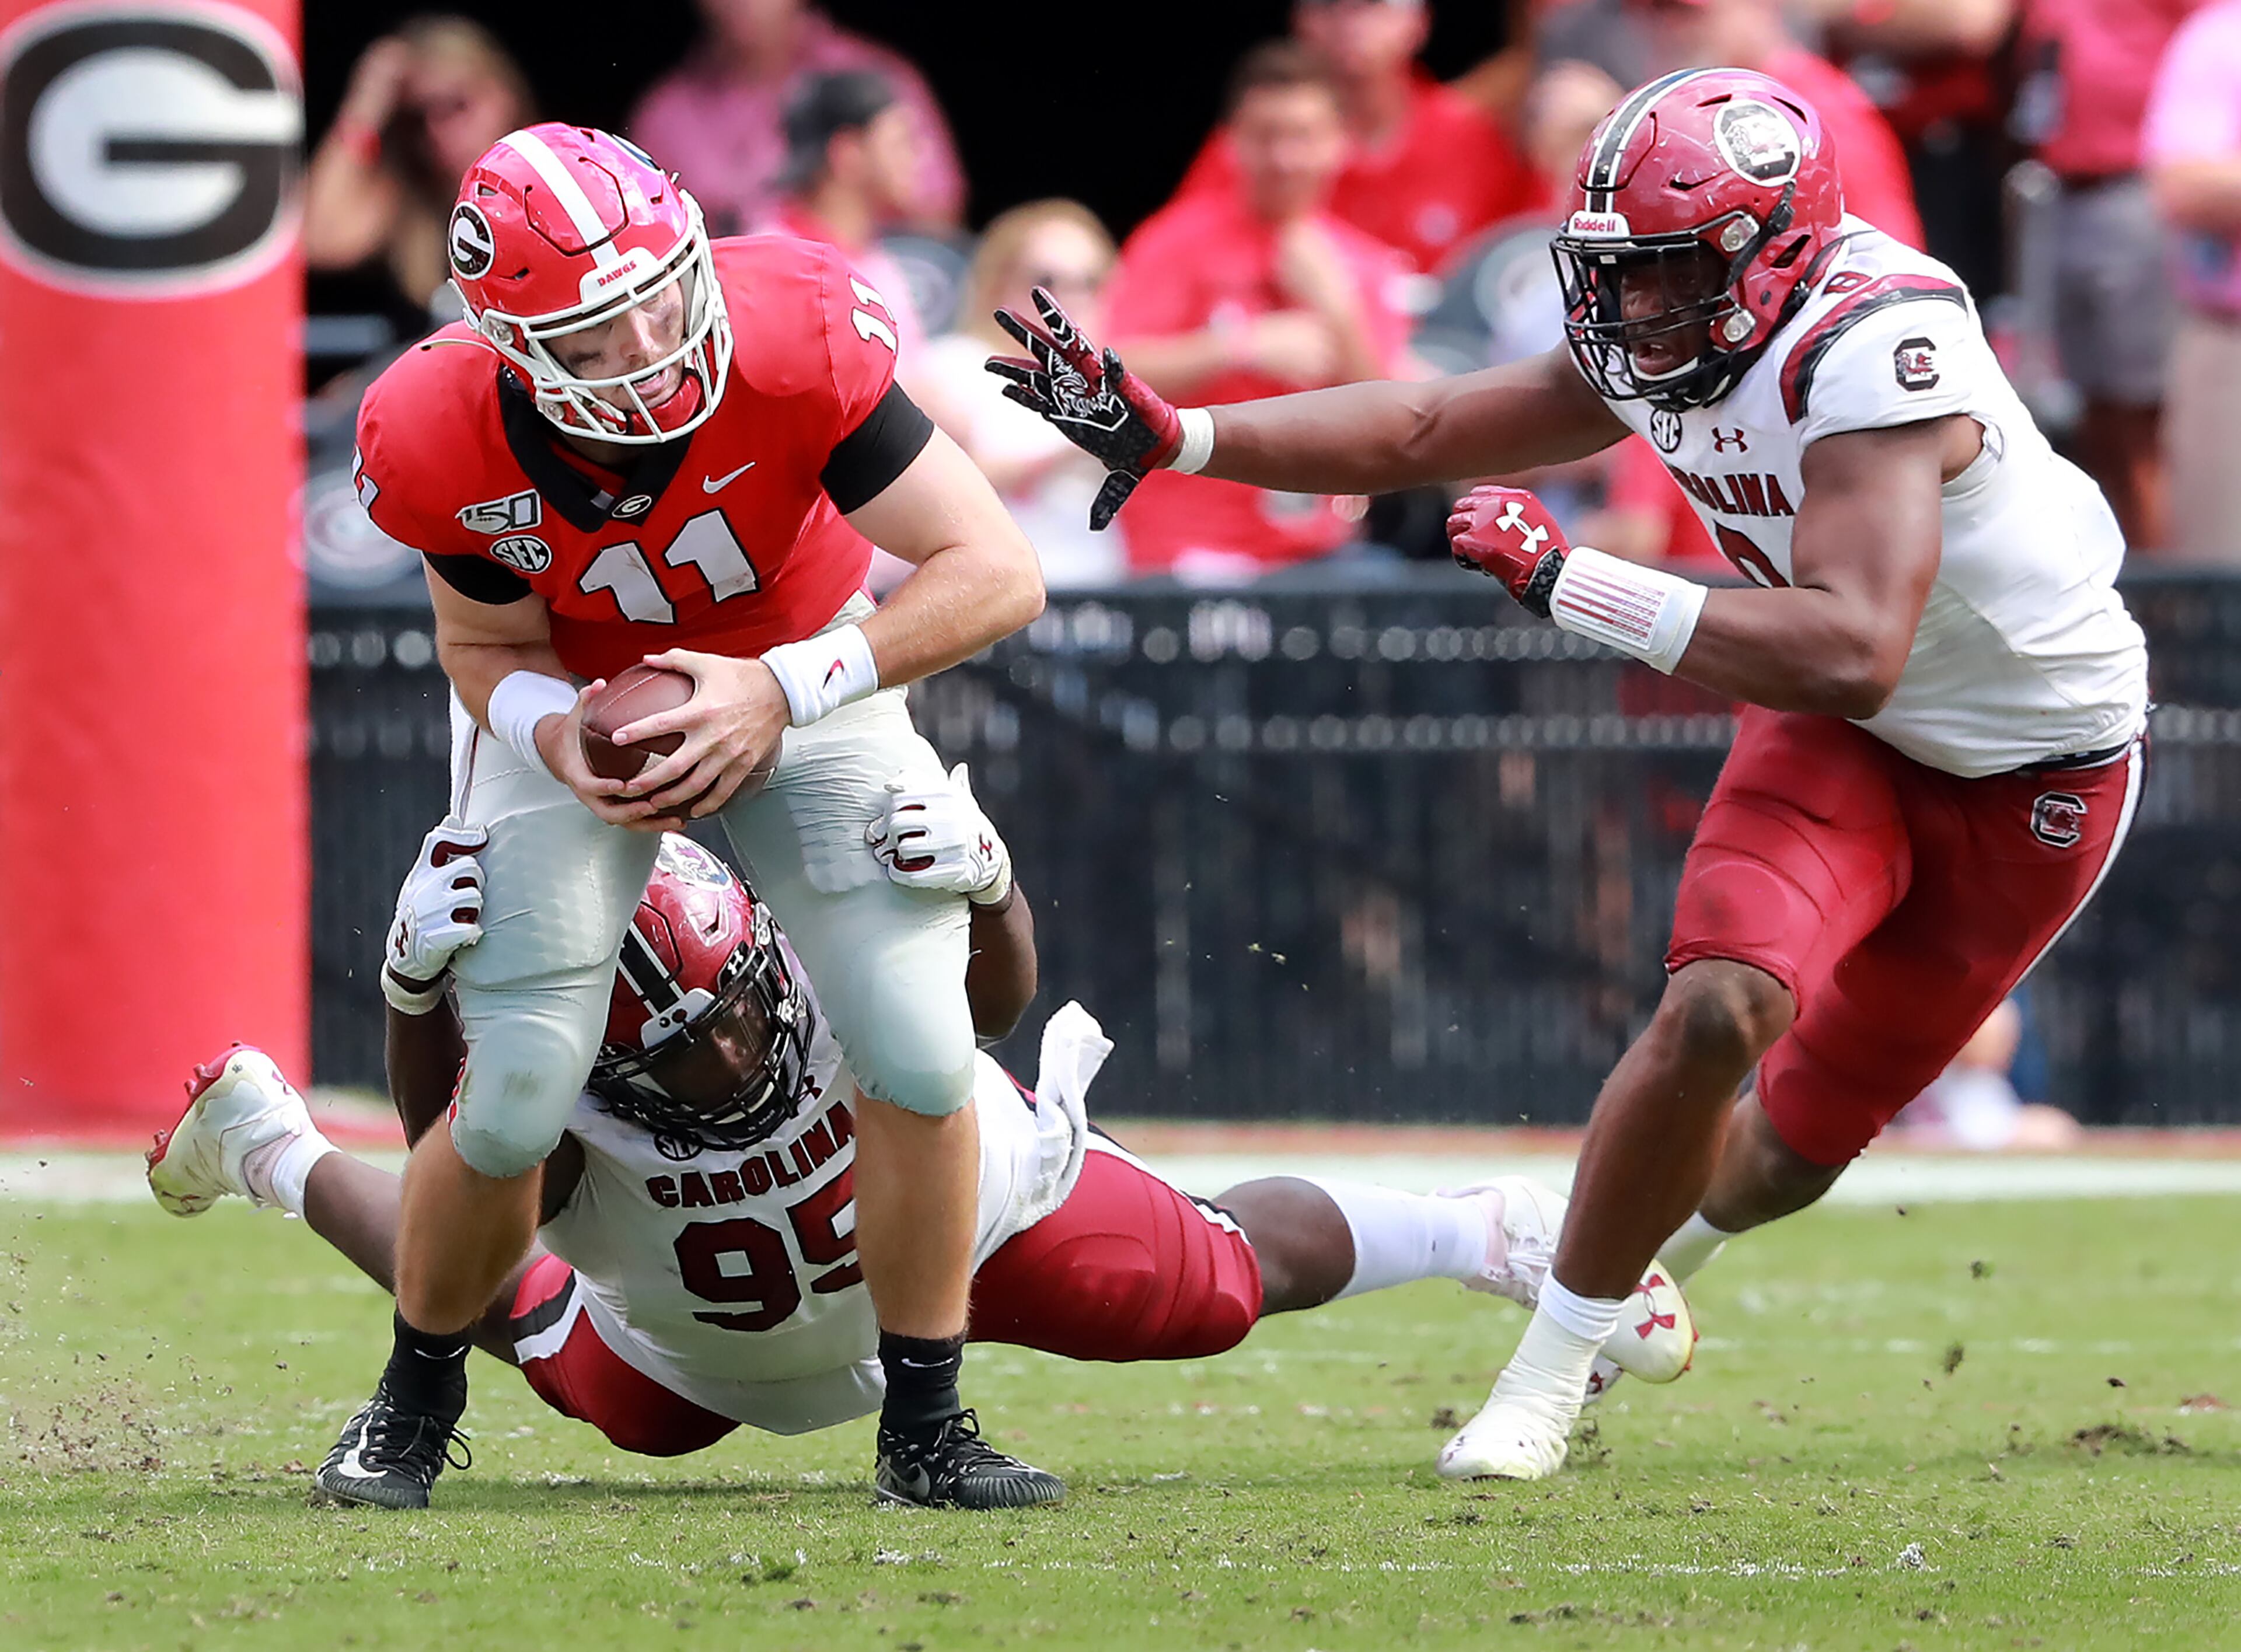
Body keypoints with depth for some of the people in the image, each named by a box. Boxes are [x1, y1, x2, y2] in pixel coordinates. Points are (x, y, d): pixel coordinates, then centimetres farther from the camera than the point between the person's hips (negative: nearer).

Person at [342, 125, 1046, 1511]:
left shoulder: (794, 343, -37)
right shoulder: (446, 441, -31)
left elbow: (998, 574, -32)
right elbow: (490, 644, -11)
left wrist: (785, 692, -39)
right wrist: (559, 736, -34)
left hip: (807, 678, 0)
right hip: (576, 705, 0)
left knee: (920, 1053, -13)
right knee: (517, 1098, -5)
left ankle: (925, 1431, 4)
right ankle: (416, 1398, 24)